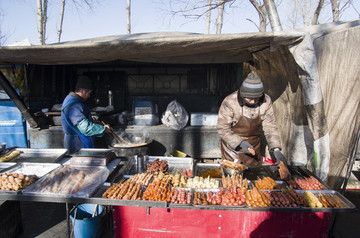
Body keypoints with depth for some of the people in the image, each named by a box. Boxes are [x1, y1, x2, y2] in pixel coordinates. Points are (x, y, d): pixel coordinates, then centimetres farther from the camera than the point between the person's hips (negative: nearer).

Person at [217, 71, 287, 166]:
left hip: (253, 147, 4)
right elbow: (222, 129, -19)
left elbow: (270, 127, -9)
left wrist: (276, 149, -20)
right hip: (232, 147, -3)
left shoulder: (266, 101, -12)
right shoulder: (230, 102, -23)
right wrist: (240, 143, -27)